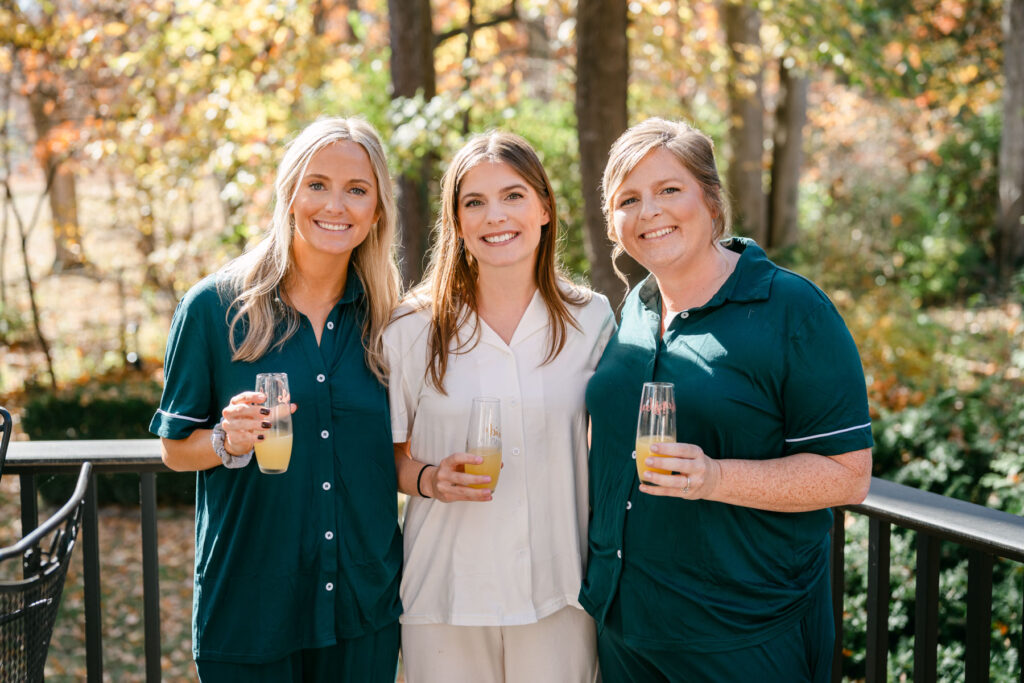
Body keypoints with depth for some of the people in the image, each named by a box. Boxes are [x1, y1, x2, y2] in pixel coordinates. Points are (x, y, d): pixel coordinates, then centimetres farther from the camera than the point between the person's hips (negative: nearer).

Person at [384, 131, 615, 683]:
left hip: (560, 596, 1)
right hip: (445, 597, -1)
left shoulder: (592, 321, 2)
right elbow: (387, 456, 5)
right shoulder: (413, 328, -2)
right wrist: (430, 479, -15)